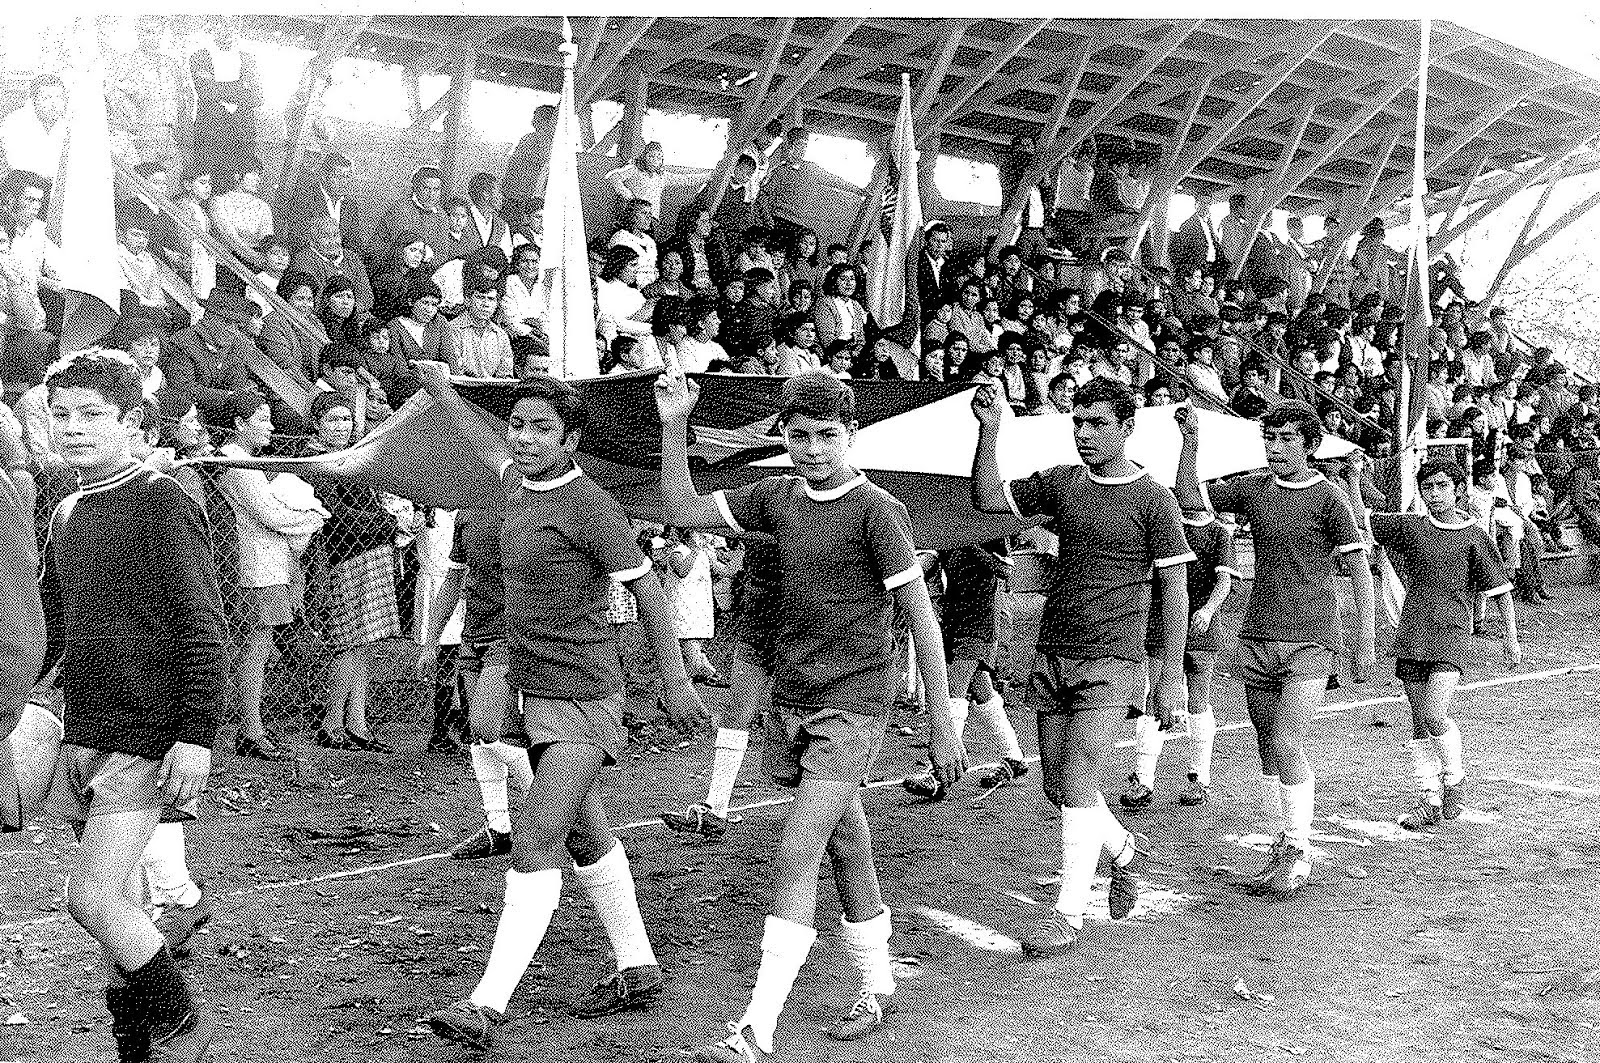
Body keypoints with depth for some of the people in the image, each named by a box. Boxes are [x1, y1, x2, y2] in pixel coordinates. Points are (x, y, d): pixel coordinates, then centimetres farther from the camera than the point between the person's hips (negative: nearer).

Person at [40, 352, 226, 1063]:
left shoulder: (162, 503, -10)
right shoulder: (66, 514, 12)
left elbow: (202, 628, -14)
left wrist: (197, 735, -18)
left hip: (147, 738, -7)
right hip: (82, 736, 7)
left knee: (92, 897, -10)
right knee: (117, 901, 12)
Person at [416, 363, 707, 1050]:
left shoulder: (588, 504, -14)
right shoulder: (521, 485, 7)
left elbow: (647, 590, -9)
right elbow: (491, 449, 31)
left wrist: (675, 681, -5)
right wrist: (441, 391, 44)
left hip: (583, 699, -9)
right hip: (532, 692, 9)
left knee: (537, 839, -15)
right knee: (584, 837, 15)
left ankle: (487, 1005, -13)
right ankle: (639, 973, 28)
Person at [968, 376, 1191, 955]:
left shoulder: (1152, 499, -5)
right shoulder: (1060, 483, 8)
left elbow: (1174, 592, -4)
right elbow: (987, 498, 7)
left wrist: (1171, 678, -6)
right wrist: (989, 431, -6)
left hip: (1110, 662, -5)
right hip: (1052, 656, 5)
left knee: (1075, 782, -10)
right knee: (1058, 786, 11)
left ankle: (1068, 913, 4)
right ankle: (1125, 849, 38)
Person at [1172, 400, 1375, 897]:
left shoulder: (1329, 498, -5)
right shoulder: (1252, 488, 8)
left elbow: (1360, 571, -3)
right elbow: (1189, 497, 8)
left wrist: (1365, 644, -7)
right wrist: (1191, 442, -4)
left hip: (1310, 639, -5)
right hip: (1258, 637, 5)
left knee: (1286, 745, -14)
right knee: (1268, 750, 10)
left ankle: (1299, 852, 2)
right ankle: (1282, 848, 22)